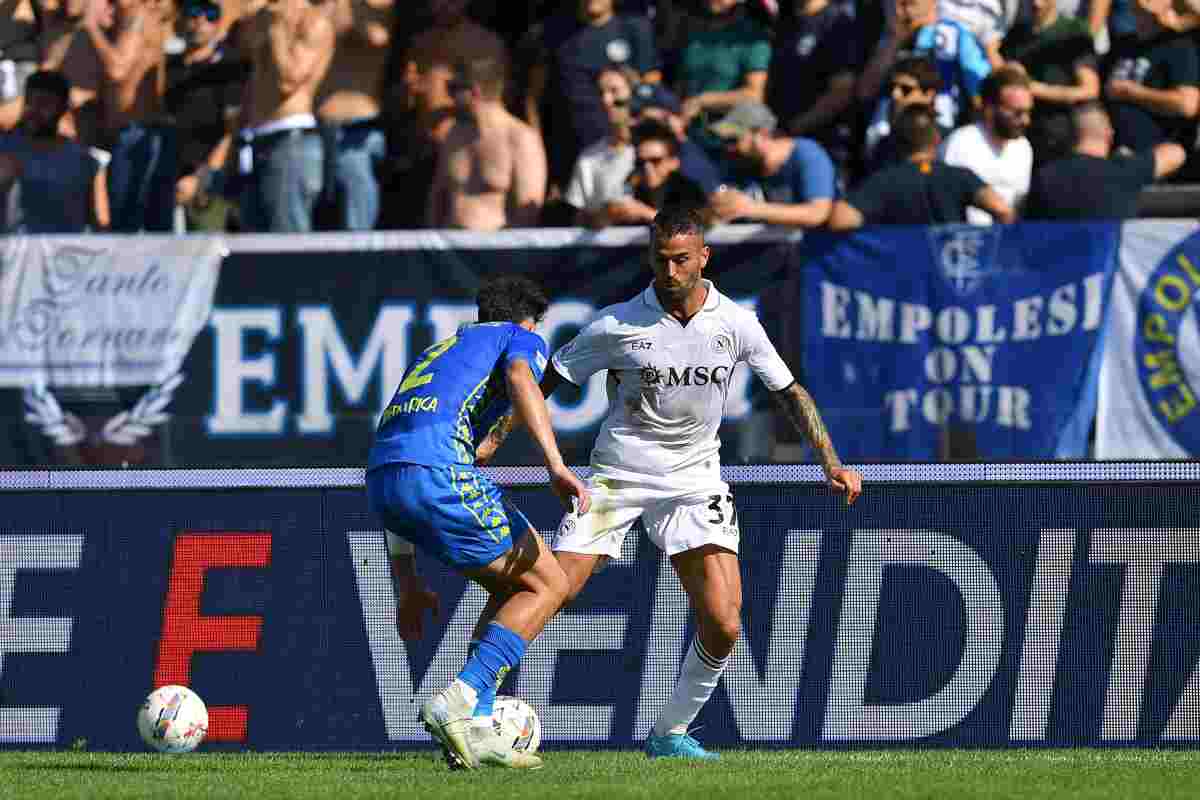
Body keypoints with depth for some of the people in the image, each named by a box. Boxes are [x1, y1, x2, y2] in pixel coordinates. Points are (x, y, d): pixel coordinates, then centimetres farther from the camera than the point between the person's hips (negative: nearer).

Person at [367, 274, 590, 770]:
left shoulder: (437, 351, 38)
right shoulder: (521, 339, 19)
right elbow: (520, 378, -10)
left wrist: (406, 585, 34)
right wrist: (555, 464, -22)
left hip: (380, 477, 7)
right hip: (438, 472, -7)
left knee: (512, 588, 22)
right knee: (548, 585, 5)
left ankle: (475, 729, 10)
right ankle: (457, 704, -11)